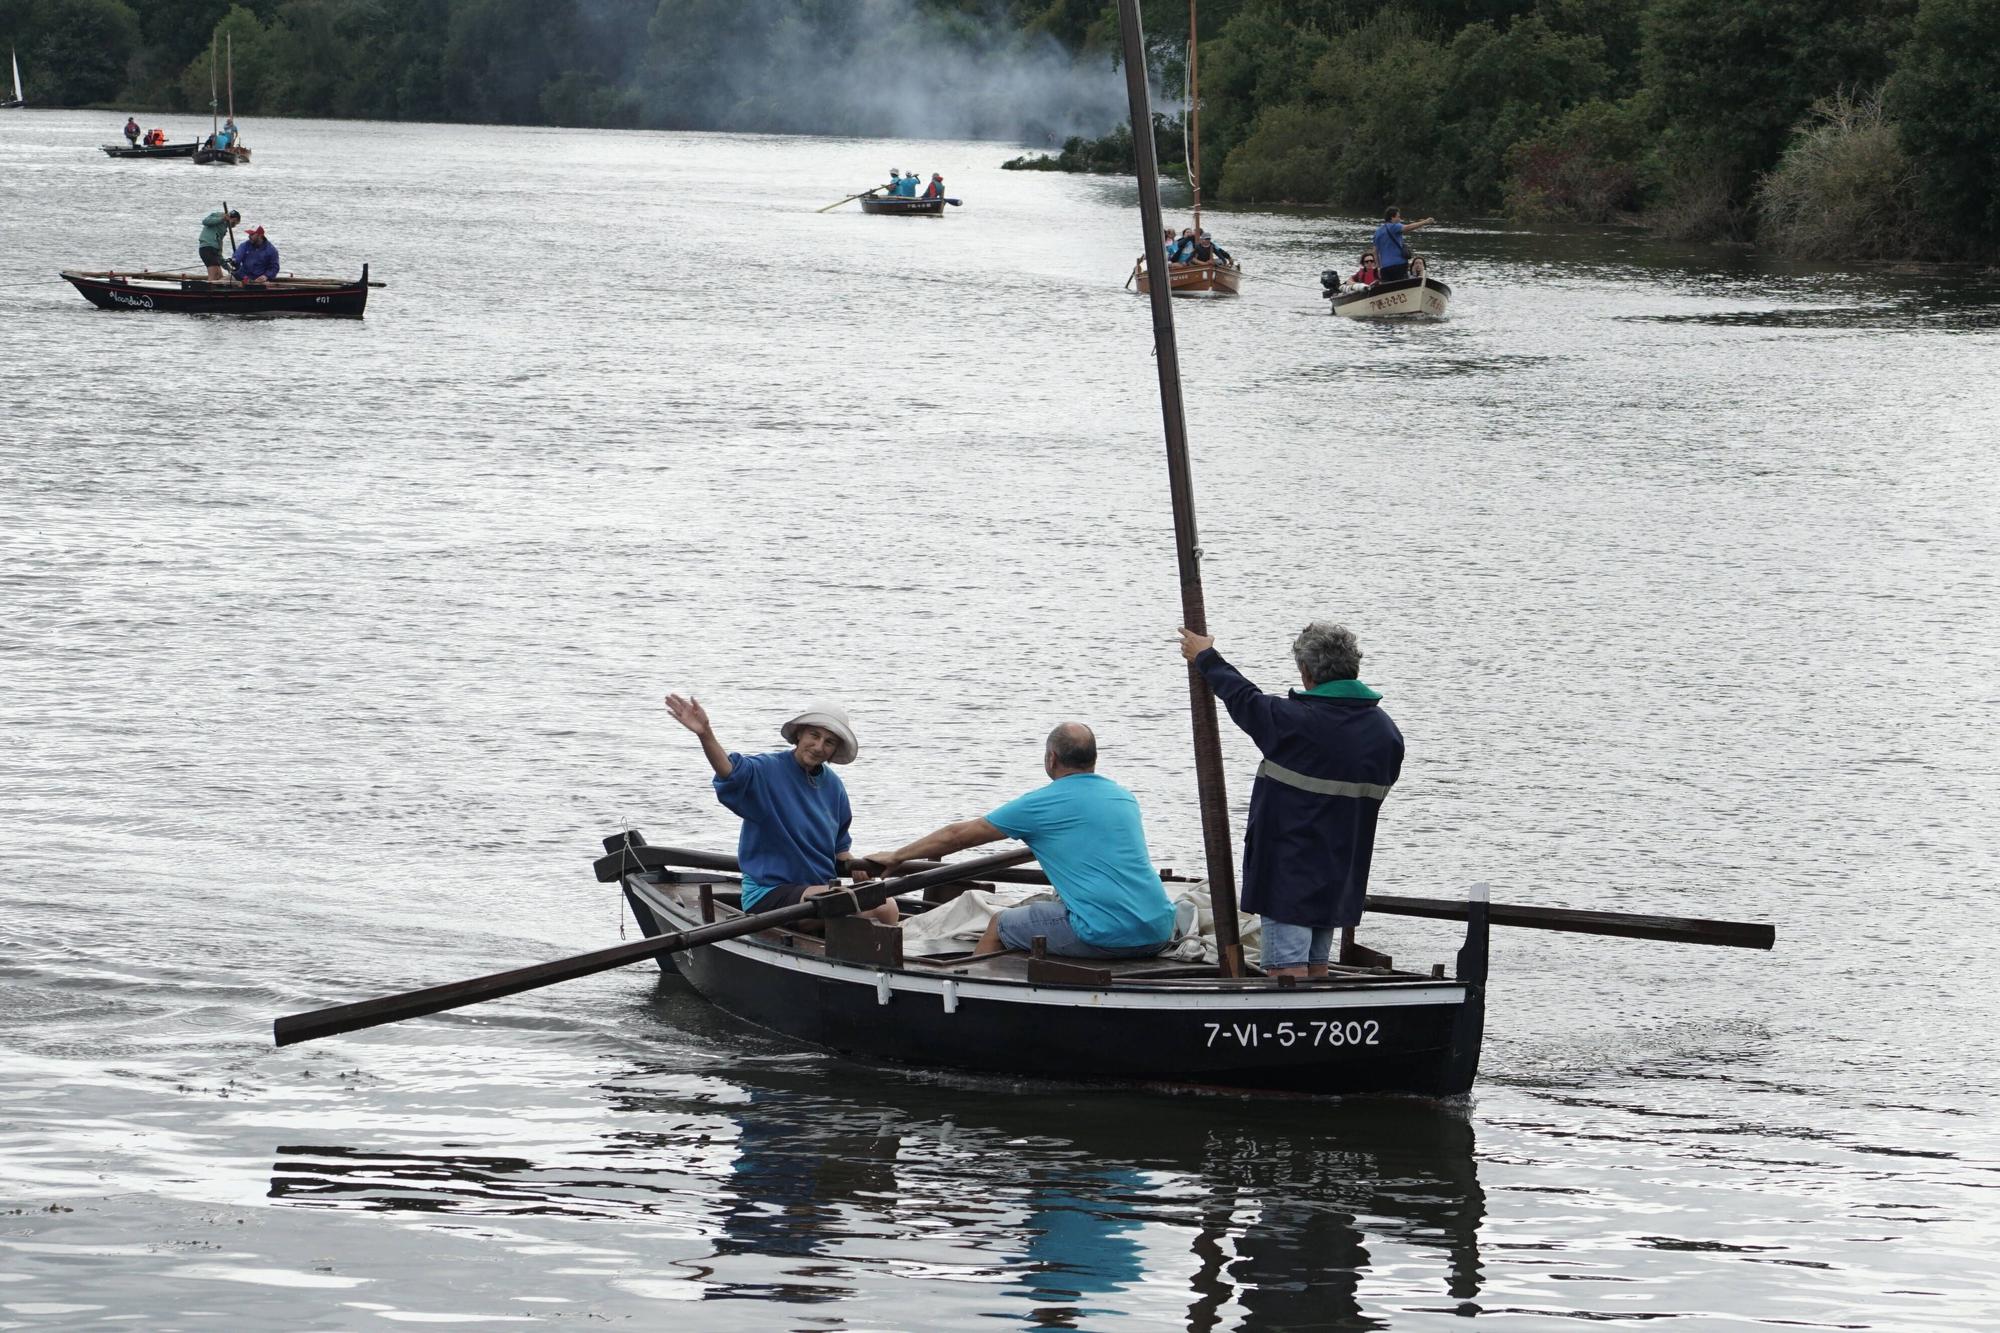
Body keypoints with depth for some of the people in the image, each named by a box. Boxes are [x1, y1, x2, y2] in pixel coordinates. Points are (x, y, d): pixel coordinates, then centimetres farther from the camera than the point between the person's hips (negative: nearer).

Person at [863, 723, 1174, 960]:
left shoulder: (1041, 805, -1)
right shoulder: (1125, 797, 17)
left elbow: (959, 835, 10)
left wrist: (897, 856, 24)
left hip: (1108, 936, -7)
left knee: (998, 927, 13)